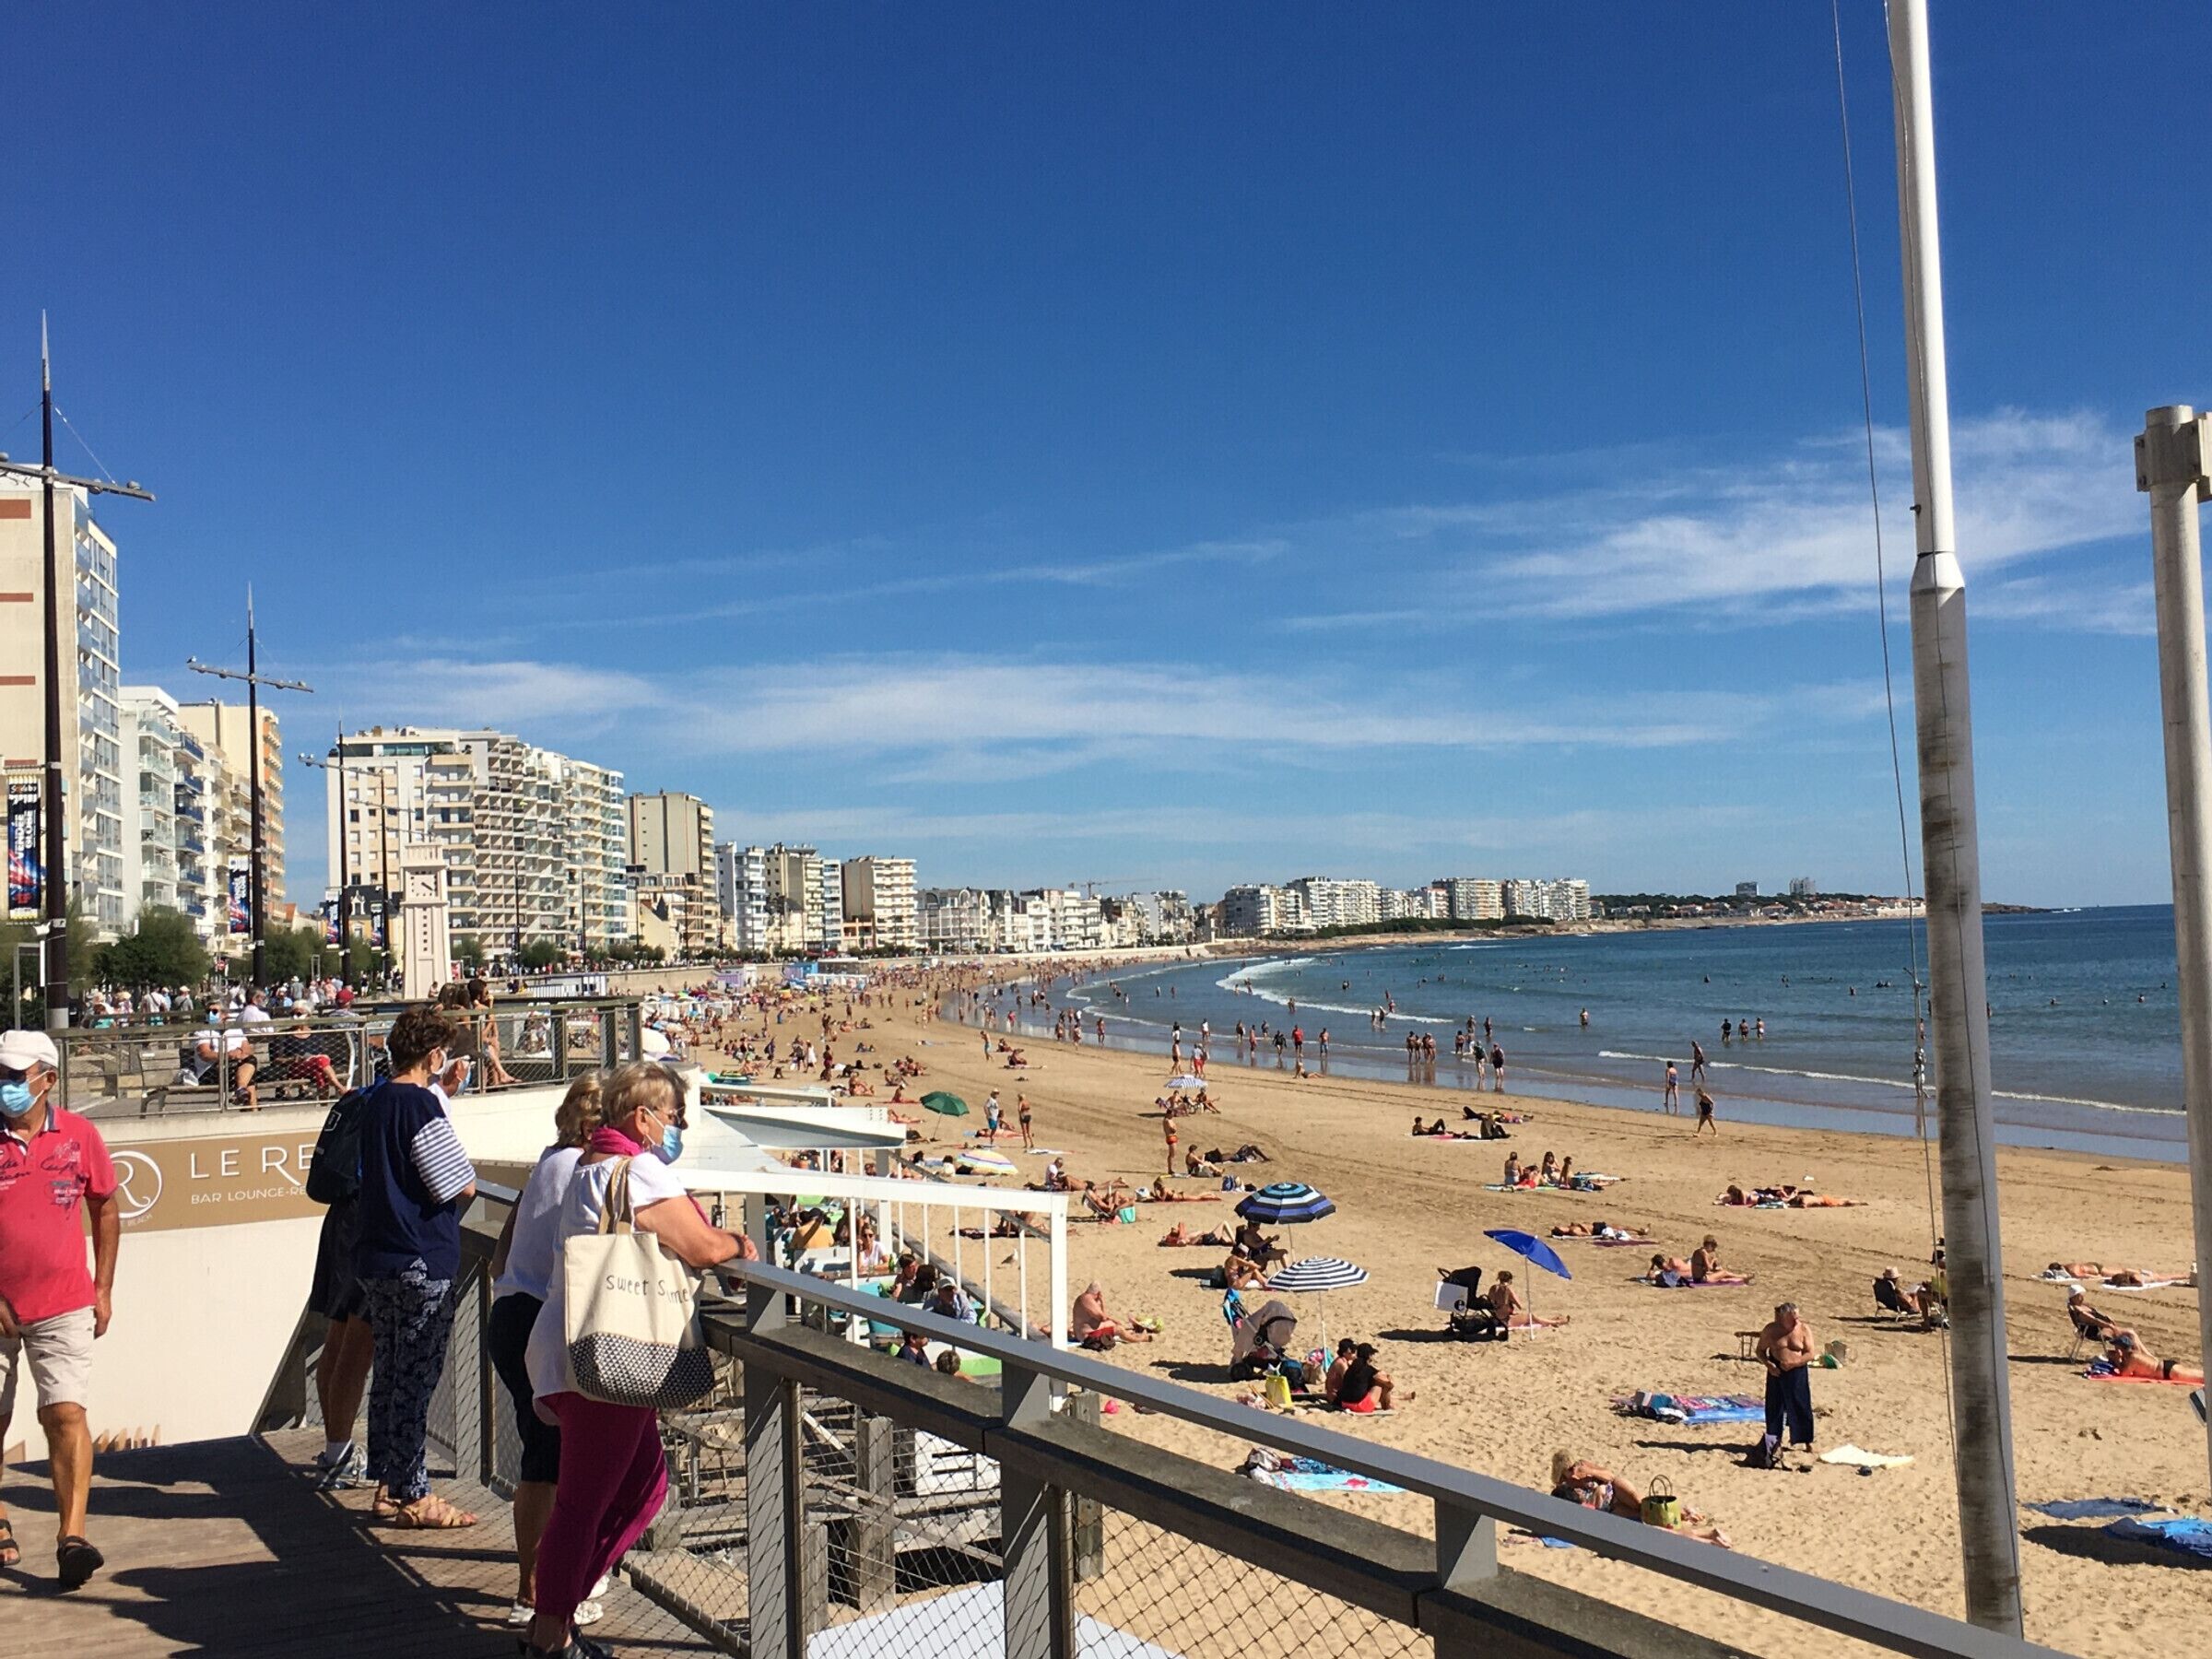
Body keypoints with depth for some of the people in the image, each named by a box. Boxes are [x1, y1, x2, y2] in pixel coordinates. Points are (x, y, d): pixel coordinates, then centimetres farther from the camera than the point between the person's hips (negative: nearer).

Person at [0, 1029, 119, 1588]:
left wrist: (103, 1290, 8)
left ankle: (72, 1535, -13)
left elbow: (105, 1211, 11)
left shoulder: (79, 1135, -1)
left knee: (66, 1414, -11)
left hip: (63, 1306, -1)